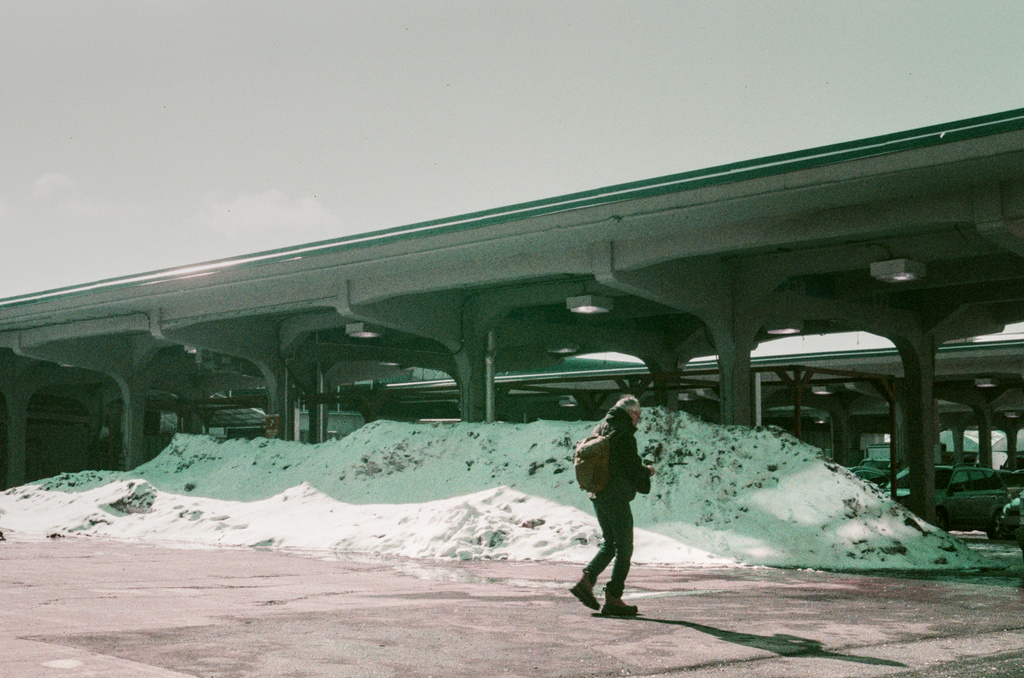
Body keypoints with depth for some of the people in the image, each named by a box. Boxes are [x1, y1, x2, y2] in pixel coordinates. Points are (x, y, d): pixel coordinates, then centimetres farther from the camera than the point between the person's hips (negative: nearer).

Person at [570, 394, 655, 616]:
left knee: (608, 544, 18)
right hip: (617, 497, -8)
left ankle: (586, 579, 2)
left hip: (597, 496, 8)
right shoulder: (624, 433, -14)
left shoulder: (599, 429, 12)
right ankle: (613, 599, 0)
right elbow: (632, 468, -17)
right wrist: (647, 471, 5)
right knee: (624, 548, 0)